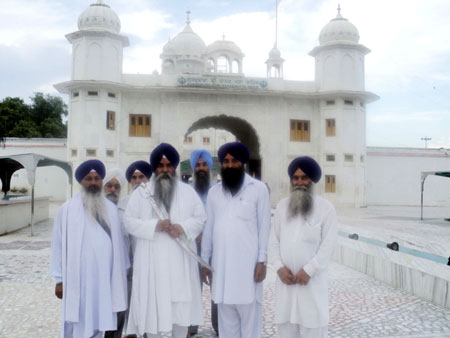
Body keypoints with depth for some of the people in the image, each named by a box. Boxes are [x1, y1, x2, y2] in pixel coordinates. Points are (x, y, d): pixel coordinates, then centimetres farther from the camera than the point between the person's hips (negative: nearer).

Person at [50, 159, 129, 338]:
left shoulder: (111, 209, 7)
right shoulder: (67, 209, -3)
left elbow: (118, 242, 9)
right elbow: (59, 245, -1)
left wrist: (122, 272, 10)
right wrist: (60, 279, -2)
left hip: (104, 278, 3)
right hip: (77, 278, -3)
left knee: (96, 323, 12)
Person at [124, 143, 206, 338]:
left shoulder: (188, 192, 9)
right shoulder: (141, 193, 5)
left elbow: (200, 218, 6)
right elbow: (130, 222, -1)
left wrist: (183, 227, -13)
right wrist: (155, 226, -15)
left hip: (180, 263, 2)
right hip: (152, 264, -1)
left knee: (181, 307, 6)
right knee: (154, 309, 0)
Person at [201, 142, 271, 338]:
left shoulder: (258, 189, -1)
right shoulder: (214, 192, 10)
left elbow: (264, 227, -2)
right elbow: (208, 229, 11)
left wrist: (262, 261, -7)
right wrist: (204, 261, 10)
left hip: (248, 263, -3)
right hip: (221, 264, 4)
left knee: (250, 320, 1)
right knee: (226, 321, 11)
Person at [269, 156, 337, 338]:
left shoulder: (326, 208, -4)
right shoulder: (282, 206, 8)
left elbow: (328, 245, -8)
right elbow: (274, 240, 6)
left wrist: (308, 270, -14)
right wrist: (279, 267, -6)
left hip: (312, 279, -3)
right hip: (285, 278, 4)